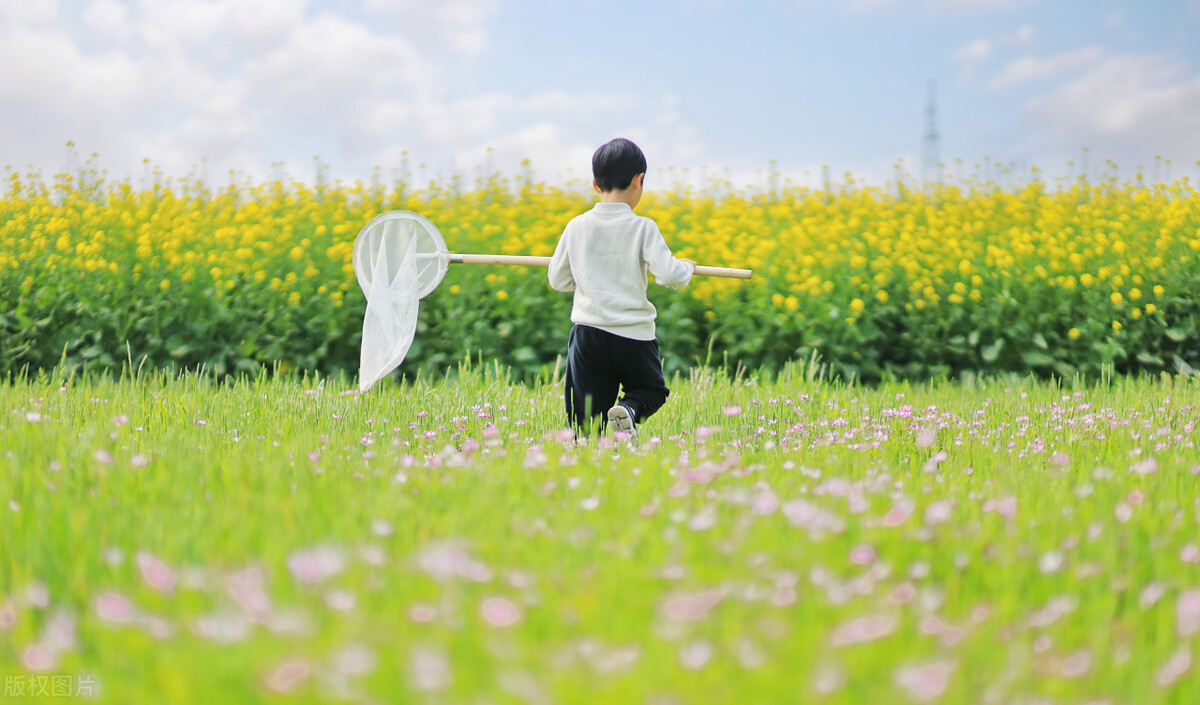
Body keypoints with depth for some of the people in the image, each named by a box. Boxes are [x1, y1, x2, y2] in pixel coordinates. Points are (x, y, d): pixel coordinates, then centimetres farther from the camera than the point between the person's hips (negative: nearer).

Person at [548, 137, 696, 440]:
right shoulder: (643, 228, -7)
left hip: (588, 333, 2)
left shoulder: (576, 227, 2)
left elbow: (557, 281, 10)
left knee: (586, 423, 7)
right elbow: (669, 275, -13)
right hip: (634, 336, -2)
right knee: (652, 390, 22)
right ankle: (629, 410, -9)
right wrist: (686, 267, 9)